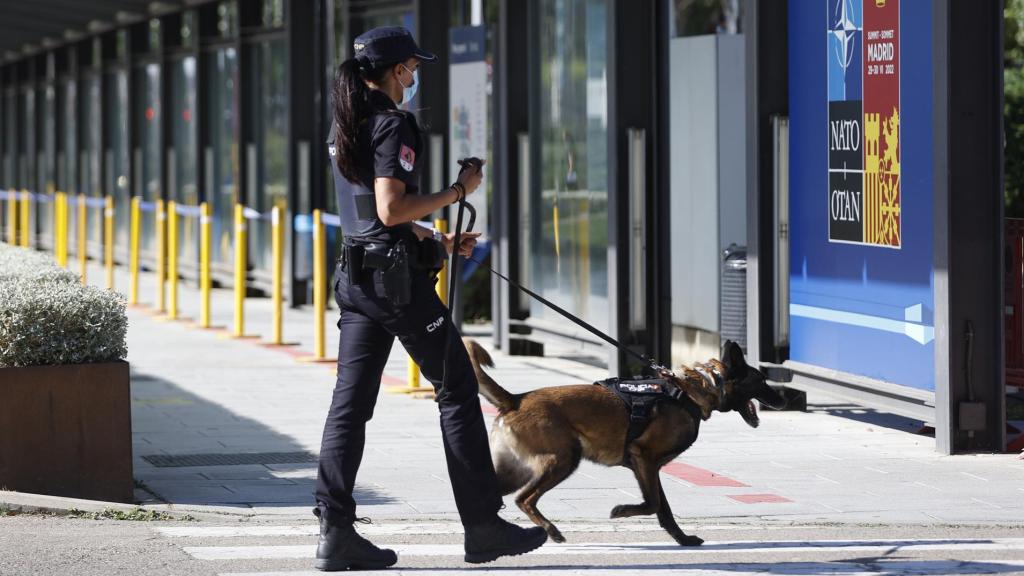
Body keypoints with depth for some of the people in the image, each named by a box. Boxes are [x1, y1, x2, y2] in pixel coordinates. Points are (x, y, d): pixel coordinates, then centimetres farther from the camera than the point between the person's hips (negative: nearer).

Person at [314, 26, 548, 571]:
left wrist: (439, 239, 24)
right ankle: (483, 526, 5)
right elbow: (390, 209, -22)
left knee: (350, 401, 5)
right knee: (457, 390, 2)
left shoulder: (345, 127, 14)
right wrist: (458, 190, -12)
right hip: (398, 278, -9)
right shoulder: (392, 126, -14)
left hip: (356, 274, 9)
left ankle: (335, 530, -1)